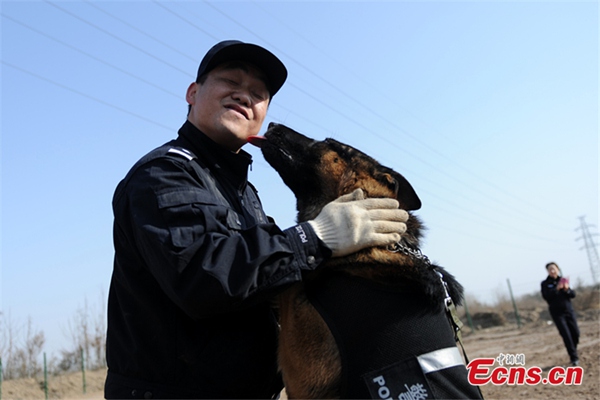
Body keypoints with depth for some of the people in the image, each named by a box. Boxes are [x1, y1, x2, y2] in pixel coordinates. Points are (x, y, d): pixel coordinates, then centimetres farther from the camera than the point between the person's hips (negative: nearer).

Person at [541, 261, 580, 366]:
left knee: (576, 333, 2)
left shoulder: (563, 280, 9)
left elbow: (573, 294, 5)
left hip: (569, 310, 4)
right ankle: (574, 358, -3)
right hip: (557, 313, -3)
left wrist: (567, 289, -15)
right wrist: (556, 289, -23)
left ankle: (573, 352, 25)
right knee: (566, 335, -8)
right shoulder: (545, 283, -1)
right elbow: (546, 296, -15)